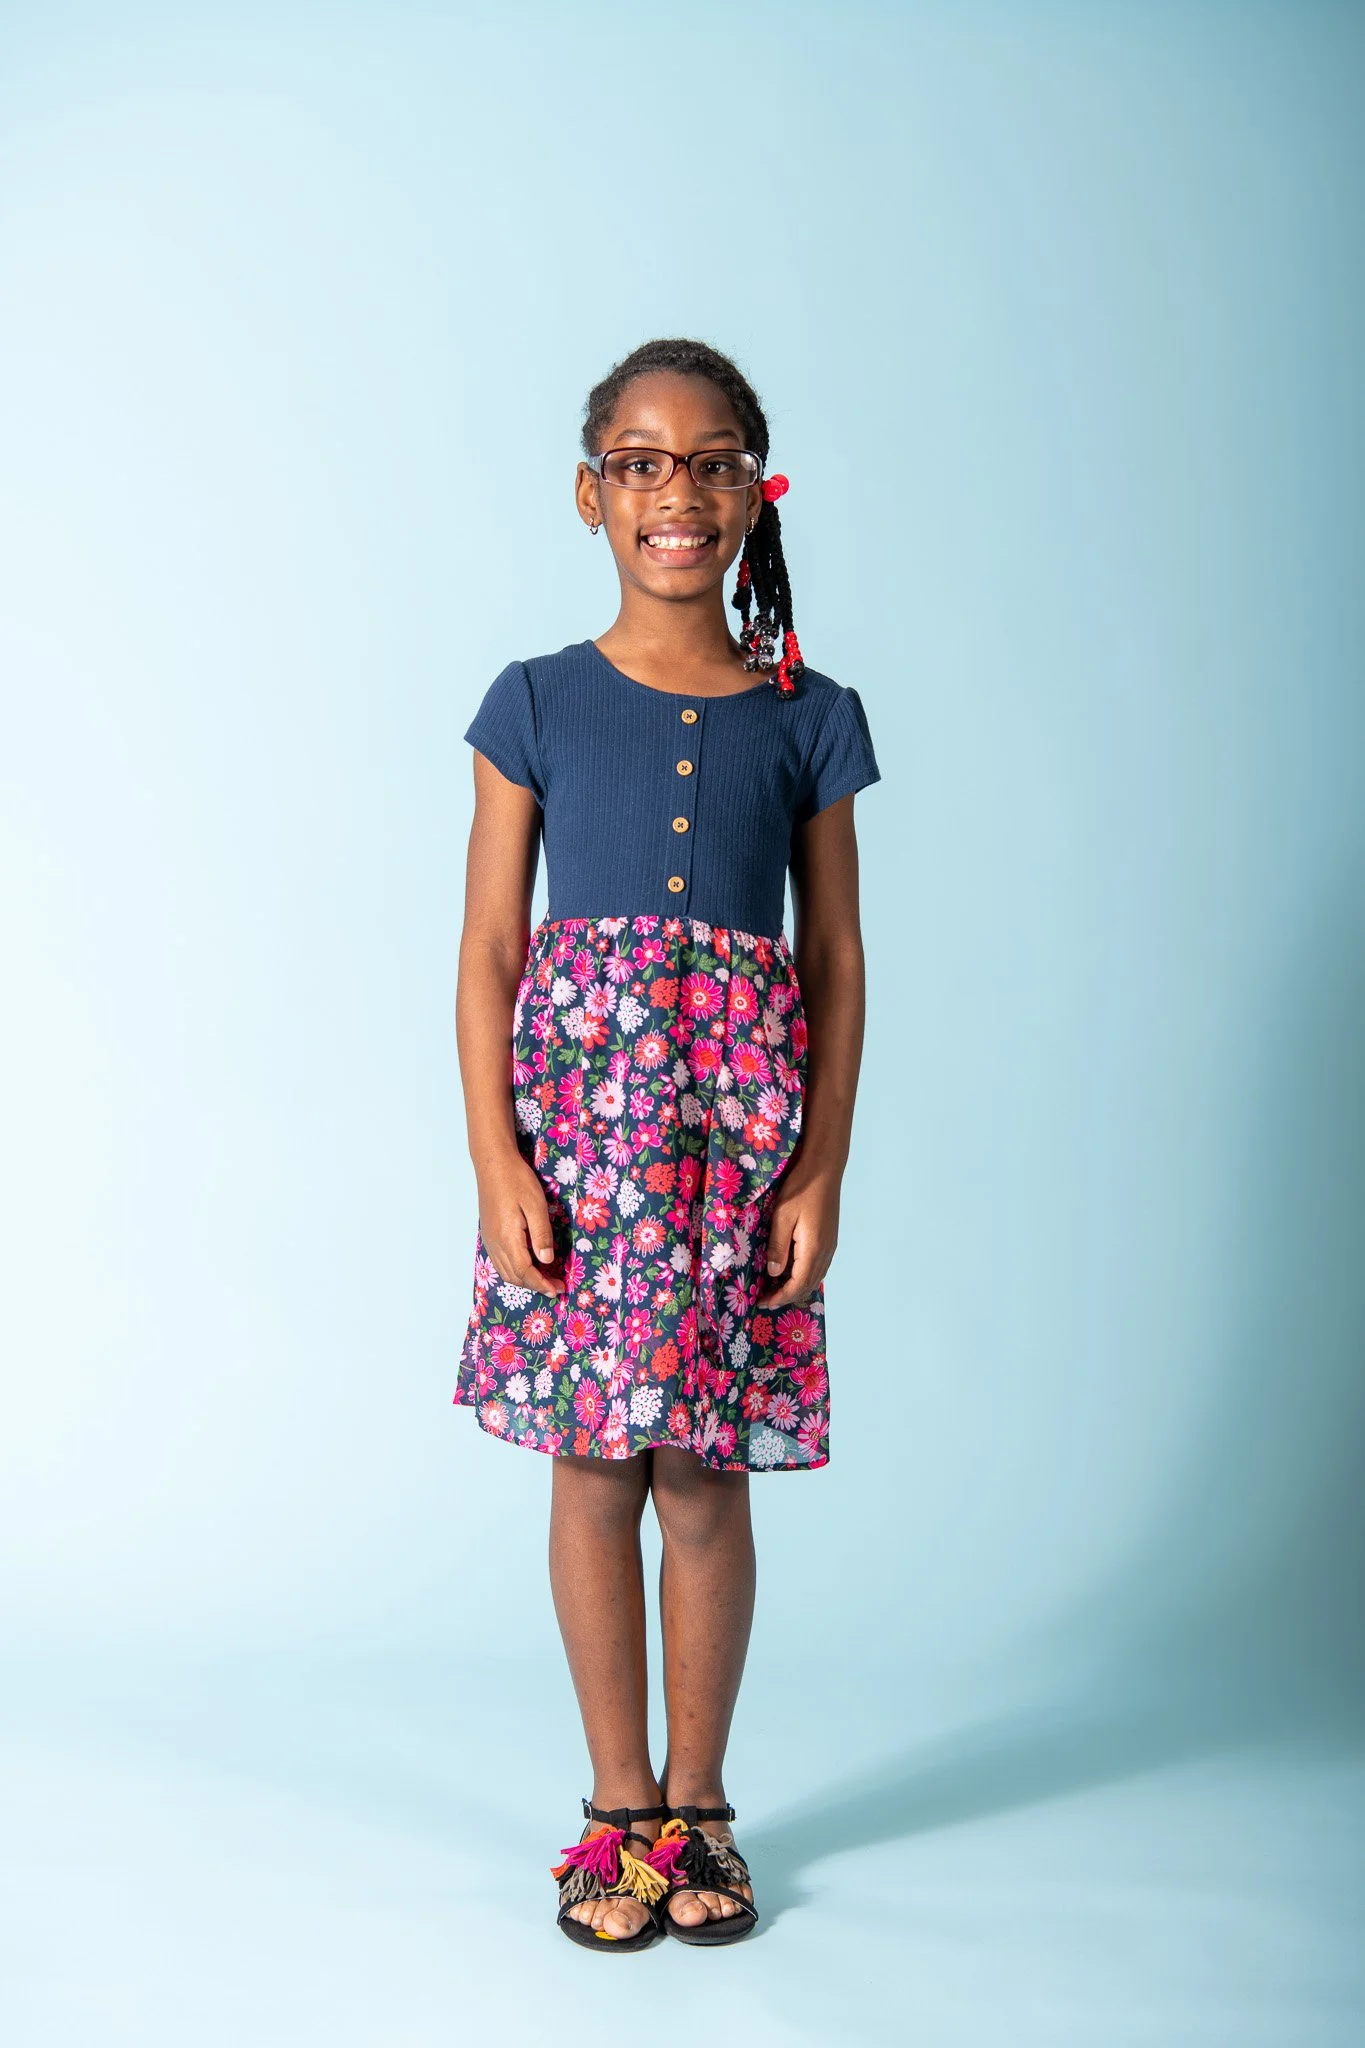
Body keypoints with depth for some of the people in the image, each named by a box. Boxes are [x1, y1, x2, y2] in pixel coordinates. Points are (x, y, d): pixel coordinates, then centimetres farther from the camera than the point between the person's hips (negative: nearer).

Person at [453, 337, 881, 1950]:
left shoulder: (807, 718, 6)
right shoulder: (538, 705, 4)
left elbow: (836, 955, 6)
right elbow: (490, 945, 2)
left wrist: (825, 1165, -1)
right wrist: (495, 1156, -7)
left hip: (739, 1125, 0)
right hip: (574, 1112, 0)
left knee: (703, 1477, 5)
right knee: (593, 1470, 5)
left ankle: (696, 1801, 22)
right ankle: (617, 1802, 21)